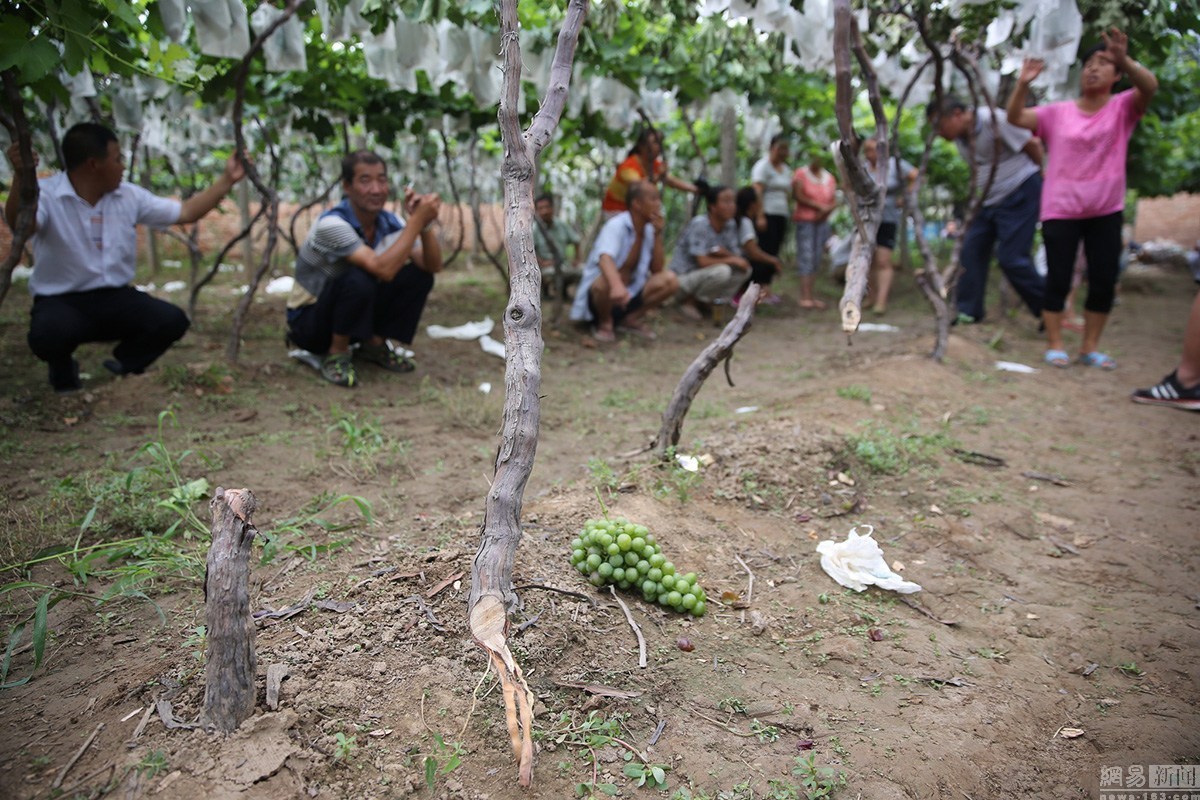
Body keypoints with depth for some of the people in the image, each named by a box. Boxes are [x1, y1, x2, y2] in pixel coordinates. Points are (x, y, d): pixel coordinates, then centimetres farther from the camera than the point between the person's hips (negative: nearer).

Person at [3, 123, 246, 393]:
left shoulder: (129, 196, 3)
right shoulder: (46, 194, -14)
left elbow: (185, 212, 10)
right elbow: (20, 226, -35)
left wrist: (227, 180, 7)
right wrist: (21, 176, -53)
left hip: (115, 298, 5)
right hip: (60, 301, -4)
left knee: (172, 320, -21)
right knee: (50, 334, -38)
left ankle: (122, 366, 10)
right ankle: (63, 370, 4)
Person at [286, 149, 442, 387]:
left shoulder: (390, 223, -8)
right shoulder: (332, 224, -28)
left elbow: (433, 266, -13)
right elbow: (383, 269, -40)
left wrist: (425, 224, -28)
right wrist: (417, 220, -37)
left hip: (357, 316, 6)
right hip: (308, 323, -6)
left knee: (419, 275, -10)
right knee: (359, 279, -36)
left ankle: (375, 345, 4)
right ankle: (336, 354, -12)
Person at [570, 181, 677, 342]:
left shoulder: (649, 230, 3)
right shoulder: (616, 225, -18)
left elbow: (657, 269, -1)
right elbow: (605, 259, -38)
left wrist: (657, 234, -10)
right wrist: (617, 286, -60)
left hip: (631, 293, 6)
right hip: (599, 294, -6)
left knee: (669, 280, -16)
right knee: (612, 278, -39)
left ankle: (632, 318, 3)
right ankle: (605, 322, -9)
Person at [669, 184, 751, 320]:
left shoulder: (731, 225, 0)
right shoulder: (699, 224, -21)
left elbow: (738, 257, -1)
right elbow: (702, 262, -27)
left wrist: (724, 253, -22)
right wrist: (731, 259, -17)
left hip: (704, 276, 7)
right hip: (683, 278, -7)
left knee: (744, 270, -8)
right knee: (722, 271, -31)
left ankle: (708, 301, -2)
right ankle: (688, 301, -10)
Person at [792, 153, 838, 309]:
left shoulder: (829, 177, 13)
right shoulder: (801, 174, 1)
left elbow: (834, 201, 11)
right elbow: (797, 195, -9)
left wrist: (826, 210, -11)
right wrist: (819, 205, -11)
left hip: (823, 222, 5)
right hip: (804, 221, -5)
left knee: (816, 259, 3)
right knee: (806, 257, -11)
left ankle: (810, 296, 6)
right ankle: (805, 297, -13)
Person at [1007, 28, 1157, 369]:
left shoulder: (1123, 108, 1)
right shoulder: (1057, 113, 1)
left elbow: (1150, 86, -19)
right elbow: (1015, 117, -8)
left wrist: (1124, 60, -37)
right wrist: (1023, 84, -26)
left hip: (1106, 211, 1)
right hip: (1060, 210, -1)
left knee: (1104, 280, 4)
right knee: (1058, 279, 0)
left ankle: (1090, 347, 16)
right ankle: (1055, 345, 11)